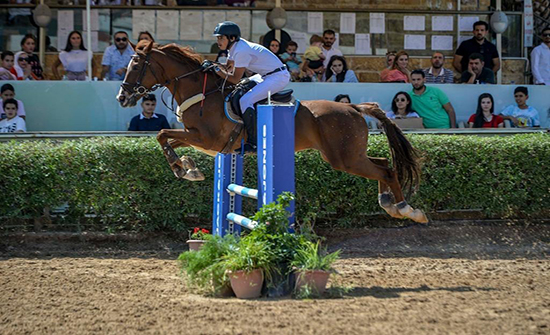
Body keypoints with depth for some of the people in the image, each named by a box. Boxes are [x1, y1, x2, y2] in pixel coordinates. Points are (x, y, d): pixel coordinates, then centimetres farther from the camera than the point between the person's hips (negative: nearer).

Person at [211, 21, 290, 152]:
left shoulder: (241, 51, -23)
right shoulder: (235, 47, 7)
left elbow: (235, 79, -19)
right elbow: (228, 68, 17)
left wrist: (217, 70, -18)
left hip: (278, 77, -11)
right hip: (267, 75, 11)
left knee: (245, 100, -22)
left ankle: (252, 142, -20)